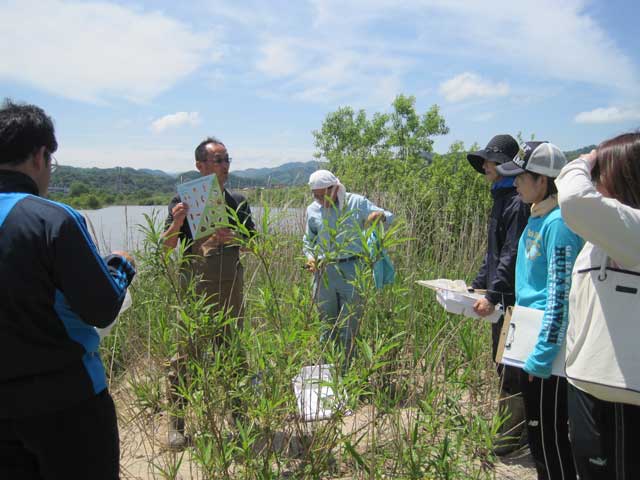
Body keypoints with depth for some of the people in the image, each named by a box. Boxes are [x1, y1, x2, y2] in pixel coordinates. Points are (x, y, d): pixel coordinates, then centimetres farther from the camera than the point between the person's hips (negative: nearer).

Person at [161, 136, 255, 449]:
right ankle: (176, 423, 14)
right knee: (185, 354, 1)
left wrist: (231, 238, -14)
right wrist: (176, 222, -23)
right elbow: (167, 246, -3)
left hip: (230, 287, 3)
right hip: (194, 287, -3)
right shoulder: (184, 201, 0)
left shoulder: (238, 202, 9)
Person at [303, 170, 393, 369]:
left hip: (351, 271, -3)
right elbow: (308, 241, 17)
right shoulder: (312, 210, 6)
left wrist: (379, 215, -24)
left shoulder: (356, 202, -3)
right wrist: (310, 257, -3)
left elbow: (390, 217, -1)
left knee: (349, 327, 5)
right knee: (327, 325, 13)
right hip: (324, 272, 3)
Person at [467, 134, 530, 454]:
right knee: (502, 363, 18)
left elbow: (512, 255, -22)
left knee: (510, 369, -1)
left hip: (511, 298, -10)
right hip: (499, 298, 10)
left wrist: (492, 295, -25)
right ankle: (512, 428, 33)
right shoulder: (500, 198, 15)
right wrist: (476, 286, 16)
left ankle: (511, 436, 13)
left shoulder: (518, 202, -16)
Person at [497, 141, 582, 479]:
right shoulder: (537, 217, 9)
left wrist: (542, 354, -20)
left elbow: (560, 295, -22)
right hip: (530, 339, 9)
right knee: (536, 431, 21)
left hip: (547, 346, -9)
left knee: (549, 437, 4)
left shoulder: (558, 223, -19)